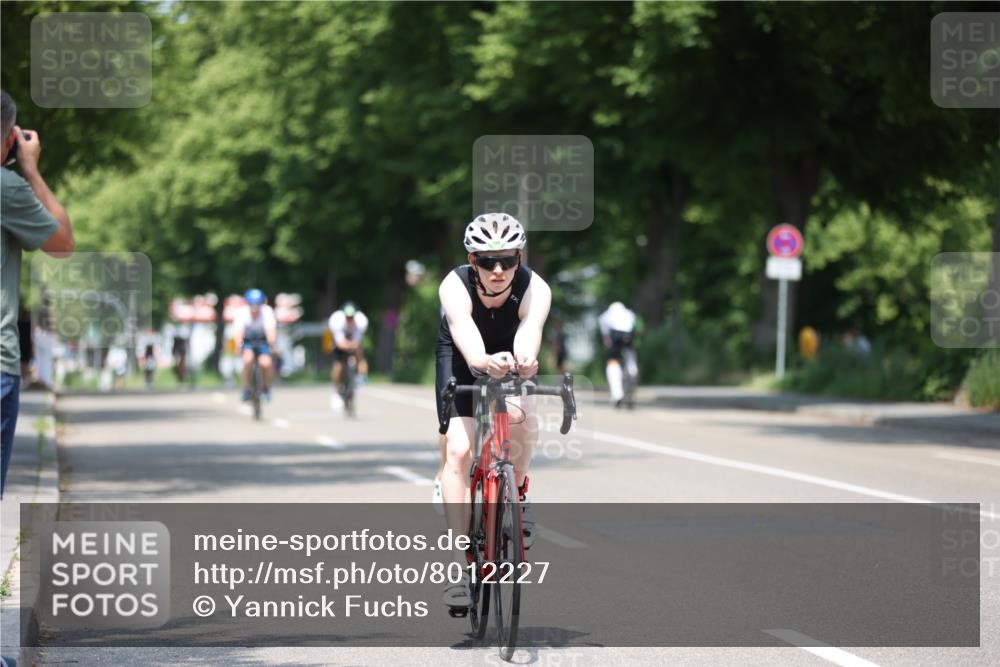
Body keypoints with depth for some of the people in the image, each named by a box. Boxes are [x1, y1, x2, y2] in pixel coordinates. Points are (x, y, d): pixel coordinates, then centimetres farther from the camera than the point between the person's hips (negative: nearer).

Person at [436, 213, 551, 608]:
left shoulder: (535, 290, -31)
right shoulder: (455, 287, -33)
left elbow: (530, 333, -50)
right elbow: (464, 334, -51)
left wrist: (525, 361, -74)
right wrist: (483, 362, -74)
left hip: (509, 357, 1)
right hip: (461, 358, -1)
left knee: (521, 417, -30)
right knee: (458, 449, -18)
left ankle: (516, 493, 1)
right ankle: (459, 563, -16)